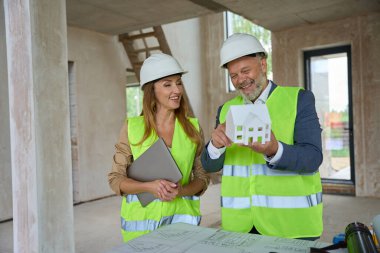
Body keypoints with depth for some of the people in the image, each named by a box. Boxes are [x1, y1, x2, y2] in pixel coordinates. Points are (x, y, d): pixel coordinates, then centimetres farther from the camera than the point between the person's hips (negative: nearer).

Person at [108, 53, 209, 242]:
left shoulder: (193, 127, 0)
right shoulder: (132, 127, -5)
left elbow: (202, 177, 3)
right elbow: (115, 179, -3)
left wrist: (181, 190, -17)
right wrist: (149, 187, -20)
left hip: (181, 217, 1)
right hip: (140, 219, -1)